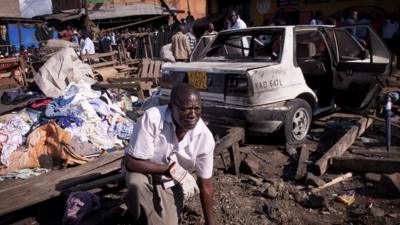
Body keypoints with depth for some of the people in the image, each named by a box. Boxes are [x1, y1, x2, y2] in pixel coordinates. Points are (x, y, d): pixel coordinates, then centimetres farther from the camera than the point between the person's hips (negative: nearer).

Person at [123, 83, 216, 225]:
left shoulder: (205, 137, -24)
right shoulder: (152, 118, -33)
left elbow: (206, 184, -13)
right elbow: (131, 162, -28)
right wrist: (172, 169, -35)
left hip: (170, 183, 3)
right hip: (144, 170, -2)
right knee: (137, 183, -35)